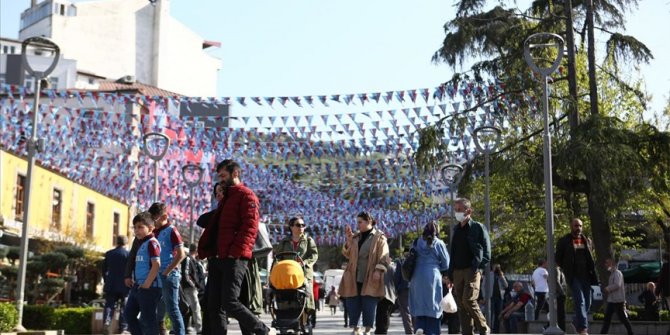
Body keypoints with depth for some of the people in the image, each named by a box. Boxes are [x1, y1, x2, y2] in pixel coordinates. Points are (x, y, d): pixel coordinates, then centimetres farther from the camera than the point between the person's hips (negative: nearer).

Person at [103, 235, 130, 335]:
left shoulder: (109, 254, 5)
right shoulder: (128, 254, -6)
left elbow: (104, 269, 11)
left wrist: (106, 281, 23)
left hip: (111, 285, 2)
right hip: (124, 285, -2)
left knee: (109, 305, 3)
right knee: (124, 307, 5)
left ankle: (107, 322, -20)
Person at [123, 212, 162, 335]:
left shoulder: (152, 242, -11)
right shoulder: (141, 242, 17)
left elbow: (156, 265, -20)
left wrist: (147, 284, -20)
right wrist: (135, 281, 16)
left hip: (149, 287, -10)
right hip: (138, 285, 10)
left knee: (148, 318, -4)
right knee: (128, 313, 14)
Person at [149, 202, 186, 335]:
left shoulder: (171, 231, -8)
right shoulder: (155, 232, 12)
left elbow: (181, 255, -15)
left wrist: (166, 272, -15)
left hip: (169, 276, -7)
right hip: (156, 276, 7)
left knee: (172, 309, -6)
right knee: (158, 311, 13)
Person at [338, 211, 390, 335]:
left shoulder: (379, 237, 2)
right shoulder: (355, 237, 18)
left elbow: (383, 256, -5)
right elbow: (347, 254, 14)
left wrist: (378, 270, -16)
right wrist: (349, 239, 2)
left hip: (370, 277, -5)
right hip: (354, 276, 5)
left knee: (368, 304, -4)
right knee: (353, 304, 3)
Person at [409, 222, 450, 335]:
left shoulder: (417, 243, 8)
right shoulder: (439, 244, 0)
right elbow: (446, 264, 4)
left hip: (417, 278, 3)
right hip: (433, 278, -3)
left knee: (419, 305, 7)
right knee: (432, 306, 3)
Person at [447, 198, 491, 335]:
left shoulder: (478, 227, 1)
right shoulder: (456, 229, 18)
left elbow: (486, 250, -3)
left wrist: (478, 267, -13)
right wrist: (450, 273, 12)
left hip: (472, 270, -6)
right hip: (457, 271, 6)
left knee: (469, 300, -19)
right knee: (461, 305, 2)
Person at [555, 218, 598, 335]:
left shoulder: (587, 241, 13)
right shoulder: (563, 241, 0)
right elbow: (558, 259, 5)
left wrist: (591, 271, 9)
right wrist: (567, 269, 0)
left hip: (585, 276, 5)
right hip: (573, 276, -5)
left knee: (587, 303, 8)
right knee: (580, 301, -16)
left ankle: (576, 322, 30)